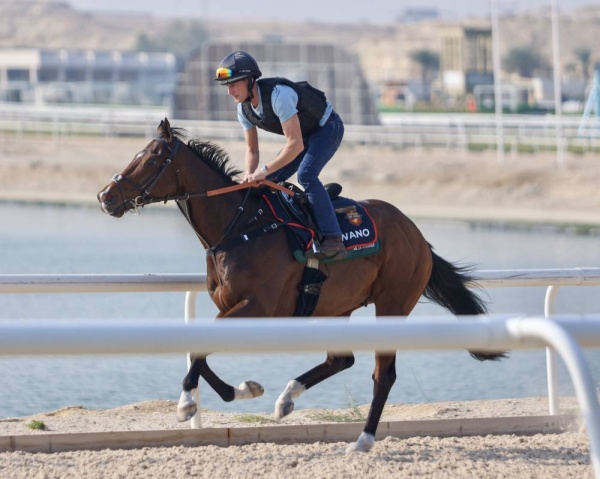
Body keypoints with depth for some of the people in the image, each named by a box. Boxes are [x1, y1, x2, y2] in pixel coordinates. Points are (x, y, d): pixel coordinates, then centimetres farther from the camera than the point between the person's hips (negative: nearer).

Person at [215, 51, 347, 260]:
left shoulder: (278, 94, -36)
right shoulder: (244, 108, -10)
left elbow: (296, 145, -37)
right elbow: (252, 150, 0)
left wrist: (264, 170, -36)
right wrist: (249, 178, -18)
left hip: (328, 127, -9)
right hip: (304, 133, 9)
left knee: (306, 174, -30)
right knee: (269, 181, 0)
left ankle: (333, 240, -33)